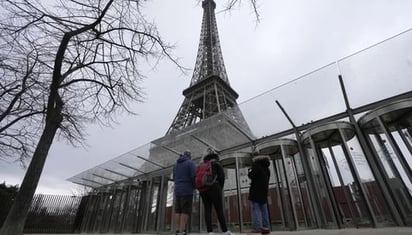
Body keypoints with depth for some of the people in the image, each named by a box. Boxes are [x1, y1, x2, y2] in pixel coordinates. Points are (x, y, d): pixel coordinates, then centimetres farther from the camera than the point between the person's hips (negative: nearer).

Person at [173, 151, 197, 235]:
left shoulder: (176, 164, 17)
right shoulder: (190, 163, -3)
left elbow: (174, 177, 18)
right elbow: (194, 176, -12)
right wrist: (194, 186, 4)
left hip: (177, 190, 6)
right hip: (187, 190, -6)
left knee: (178, 210, 5)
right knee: (185, 211, -6)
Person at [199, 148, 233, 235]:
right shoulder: (217, 164, 6)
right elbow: (221, 177, -6)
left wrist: (201, 189, 12)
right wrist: (220, 189, 2)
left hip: (203, 189, 4)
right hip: (214, 188, -4)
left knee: (207, 210, 3)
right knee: (219, 210, 1)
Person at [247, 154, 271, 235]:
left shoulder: (256, 164, -6)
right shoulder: (266, 167, 19)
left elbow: (251, 175, -13)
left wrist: (249, 172, 6)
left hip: (256, 189, -8)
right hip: (264, 189, 8)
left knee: (255, 208, -10)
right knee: (263, 209, 8)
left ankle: (257, 227, -17)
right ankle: (265, 227, 5)